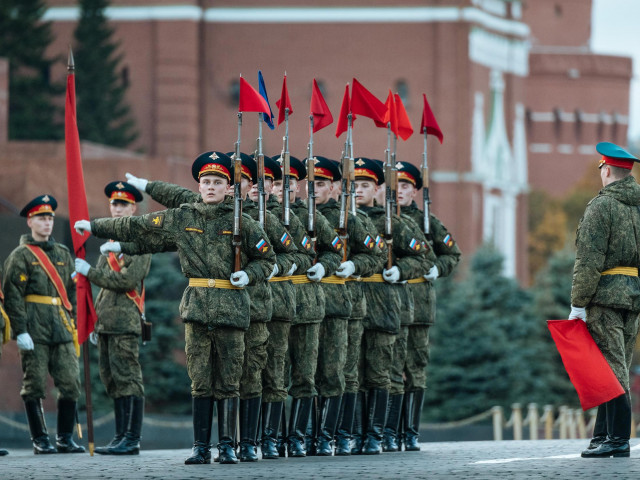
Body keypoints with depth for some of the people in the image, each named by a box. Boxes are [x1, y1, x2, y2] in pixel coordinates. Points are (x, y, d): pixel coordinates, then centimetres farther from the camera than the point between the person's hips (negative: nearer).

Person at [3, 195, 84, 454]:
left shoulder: (63, 254, 16)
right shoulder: (20, 256, -1)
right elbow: (12, 296, -7)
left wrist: (72, 324, 13)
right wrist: (20, 331, -14)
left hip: (62, 331, 5)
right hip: (34, 333, -5)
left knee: (70, 384, -1)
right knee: (35, 386, -1)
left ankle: (65, 438, 8)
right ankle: (40, 440, 6)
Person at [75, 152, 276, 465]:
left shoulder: (241, 222, 3)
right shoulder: (180, 219, 8)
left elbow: (267, 259, 12)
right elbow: (138, 228, 15)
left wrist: (248, 274, -8)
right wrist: (94, 227, 19)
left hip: (231, 308, -2)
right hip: (197, 307, 2)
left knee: (228, 381, 0)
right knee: (200, 381, 2)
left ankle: (227, 446, 6)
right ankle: (201, 446, 6)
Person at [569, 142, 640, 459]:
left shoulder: (602, 206, -10)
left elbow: (589, 260, -14)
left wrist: (578, 303, -13)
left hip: (606, 295, -7)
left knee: (613, 368, -8)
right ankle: (602, 436, 16)